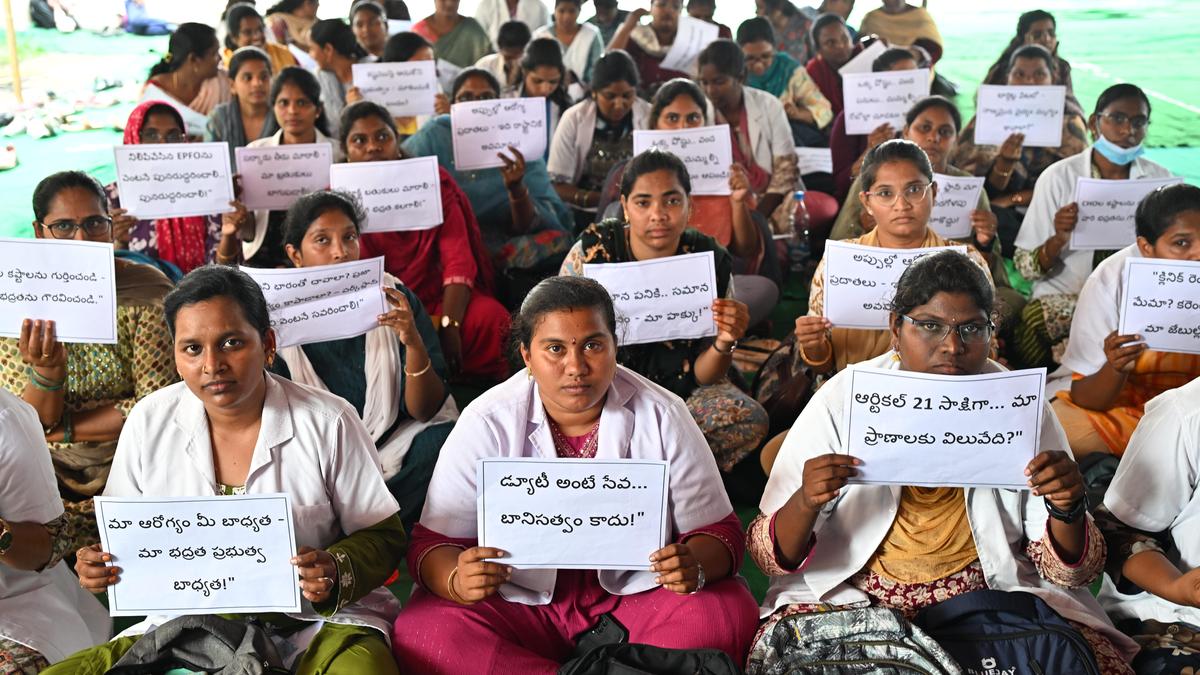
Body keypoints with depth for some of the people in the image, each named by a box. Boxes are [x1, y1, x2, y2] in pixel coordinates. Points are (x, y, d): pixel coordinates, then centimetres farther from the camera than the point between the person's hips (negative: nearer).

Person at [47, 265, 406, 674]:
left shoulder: (329, 423, -9)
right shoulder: (148, 423, 1)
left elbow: (382, 534, -1)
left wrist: (338, 573, -21)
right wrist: (102, 564, -8)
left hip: (313, 622, -3)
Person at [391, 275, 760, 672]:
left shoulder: (663, 418, -6)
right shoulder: (486, 424, -8)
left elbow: (718, 532, -3)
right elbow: (432, 544, -7)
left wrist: (694, 567, -27)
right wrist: (458, 581, -32)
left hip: (635, 592, 0)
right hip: (520, 601, 1)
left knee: (728, 616, -26)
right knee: (421, 633, -26)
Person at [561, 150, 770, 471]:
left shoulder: (710, 261, -9)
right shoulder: (593, 250, -14)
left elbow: (703, 376, -4)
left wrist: (723, 344, -27)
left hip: (682, 389, 2)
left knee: (750, 419, -24)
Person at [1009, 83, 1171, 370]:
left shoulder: (1160, 180, 7)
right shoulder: (1059, 177, -1)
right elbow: (1026, 267, -3)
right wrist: (1059, 240, -24)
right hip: (1061, 299, -2)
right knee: (1036, 317, -34)